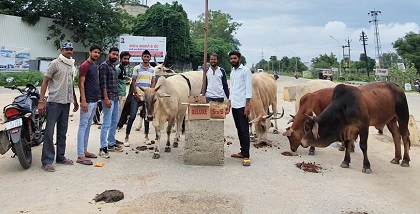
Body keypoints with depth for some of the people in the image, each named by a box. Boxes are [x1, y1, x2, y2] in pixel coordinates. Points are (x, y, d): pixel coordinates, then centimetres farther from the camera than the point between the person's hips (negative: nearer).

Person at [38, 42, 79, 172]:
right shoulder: (55, 63, -5)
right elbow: (45, 82, -7)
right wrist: (41, 101, -14)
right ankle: (47, 161, 0)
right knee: (49, 132, -5)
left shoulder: (72, 66, 15)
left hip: (66, 103, 7)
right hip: (54, 102, -7)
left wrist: (75, 100, 22)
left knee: (62, 132, 13)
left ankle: (60, 157, 22)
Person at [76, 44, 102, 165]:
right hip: (87, 101, -9)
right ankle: (80, 156, -3)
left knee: (88, 126, 14)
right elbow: (81, 83, -14)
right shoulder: (85, 65, -10)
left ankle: (84, 150, 23)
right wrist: (83, 100, -21)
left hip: (94, 101, 9)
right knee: (83, 126, -6)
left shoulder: (95, 66, 16)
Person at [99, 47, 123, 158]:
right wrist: (106, 98, -22)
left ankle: (111, 144, 25)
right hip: (108, 98, -9)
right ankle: (103, 148, -3)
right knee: (107, 123, -8)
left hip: (115, 98, 9)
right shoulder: (104, 66, -8)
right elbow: (103, 84, -16)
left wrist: (117, 97, 17)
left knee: (114, 122, 15)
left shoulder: (113, 66, 17)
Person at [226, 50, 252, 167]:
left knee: (244, 131, -7)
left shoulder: (245, 71, -5)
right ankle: (242, 152, 20)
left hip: (242, 105, -8)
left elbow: (249, 89, -10)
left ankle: (246, 156, -5)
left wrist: (247, 105, -16)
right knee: (239, 130, 12)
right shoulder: (232, 72, 18)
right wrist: (229, 103, 16)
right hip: (234, 105, 8)